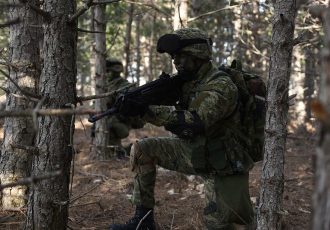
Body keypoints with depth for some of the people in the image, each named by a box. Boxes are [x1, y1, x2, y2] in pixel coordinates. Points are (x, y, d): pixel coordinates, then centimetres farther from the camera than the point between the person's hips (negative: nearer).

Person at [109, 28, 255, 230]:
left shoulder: (221, 86, -23)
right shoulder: (188, 81, 4)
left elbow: (194, 122, -36)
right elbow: (179, 122, 3)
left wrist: (151, 111, -39)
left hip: (223, 166, -7)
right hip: (195, 152, 8)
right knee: (143, 149, -2)